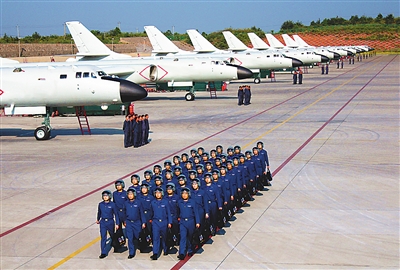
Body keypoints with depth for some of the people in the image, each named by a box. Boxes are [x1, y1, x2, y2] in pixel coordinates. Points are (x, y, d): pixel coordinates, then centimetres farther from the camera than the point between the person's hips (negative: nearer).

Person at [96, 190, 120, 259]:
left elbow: (116, 214, -5)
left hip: (110, 222, -1)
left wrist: (117, 223, -6)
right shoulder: (100, 204, -2)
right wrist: (98, 219, 29)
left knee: (112, 236, 18)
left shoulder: (112, 204, -10)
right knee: (103, 237, -5)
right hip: (103, 222, 2)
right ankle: (104, 253, -4)